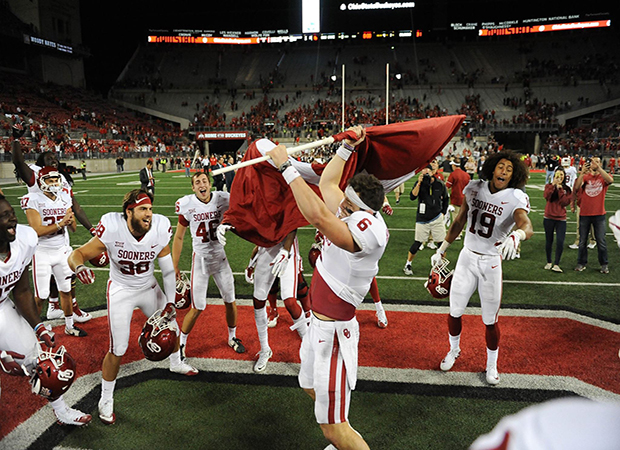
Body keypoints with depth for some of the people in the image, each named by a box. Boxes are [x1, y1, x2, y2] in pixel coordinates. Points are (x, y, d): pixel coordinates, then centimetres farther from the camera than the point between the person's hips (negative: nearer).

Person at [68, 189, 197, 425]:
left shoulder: (159, 230, -19)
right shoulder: (112, 229, -27)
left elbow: (168, 270, -8)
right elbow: (78, 254, -24)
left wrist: (170, 301, -10)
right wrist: (79, 267, -47)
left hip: (149, 288, 4)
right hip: (120, 291, -3)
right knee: (117, 350, -4)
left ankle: (176, 363, 49)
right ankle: (106, 399, 21)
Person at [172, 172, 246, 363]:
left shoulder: (222, 200, -8)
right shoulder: (187, 205, -12)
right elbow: (178, 238, -3)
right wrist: (174, 267, -2)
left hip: (220, 257, 3)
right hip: (200, 259, -3)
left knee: (230, 301, 11)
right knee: (198, 308, -2)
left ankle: (232, 337, 35)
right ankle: (181, 343, 22)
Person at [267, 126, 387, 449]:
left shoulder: (369, 228, -28)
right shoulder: (352, 215, 0)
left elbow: (318, 216, -42)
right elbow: (327, 184, 18)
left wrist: (286, 167, -36)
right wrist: (347, 146, 18)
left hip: (333, 331, -10)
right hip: (319, 322, 10)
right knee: (313, 389, 31)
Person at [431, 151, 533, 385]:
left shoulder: (516, 198, -12)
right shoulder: (475, 188, -1)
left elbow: (527, 226, -32)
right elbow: (459, 221, 10)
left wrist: (515, 236, -56)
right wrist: (441, 249, 13)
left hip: (491, 263, -3)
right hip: (467, 258, 3)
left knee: (490, 321, 6)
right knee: (455, 312, 9)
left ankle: (492, 365, 31)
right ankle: (454, 350, 38)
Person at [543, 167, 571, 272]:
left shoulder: (567, 189, 5)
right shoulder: (549, 186, 4)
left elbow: (565, 202, -9)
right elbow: (546, 196, -17)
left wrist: (560, 189, -11)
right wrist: (553, 184, -21)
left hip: (561, 219, 0)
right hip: (549, 218, 0)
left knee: (560, 242, -10)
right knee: (549, 241, 8)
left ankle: (556, 264, 0)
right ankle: (549, 262, 23)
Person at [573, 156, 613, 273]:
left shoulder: (604, 177, 4)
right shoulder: (585, 177, 7)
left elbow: (610, 180, -21)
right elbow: (576, 188, -10)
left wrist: (598, 167, -25)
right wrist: (582, 173, -17)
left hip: (599, 214, -1)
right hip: (584, 214, 1)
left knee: (601, 241, 3)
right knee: (582, 241, 8)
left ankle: (604, 264, 15)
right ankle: (581, 263, 18)